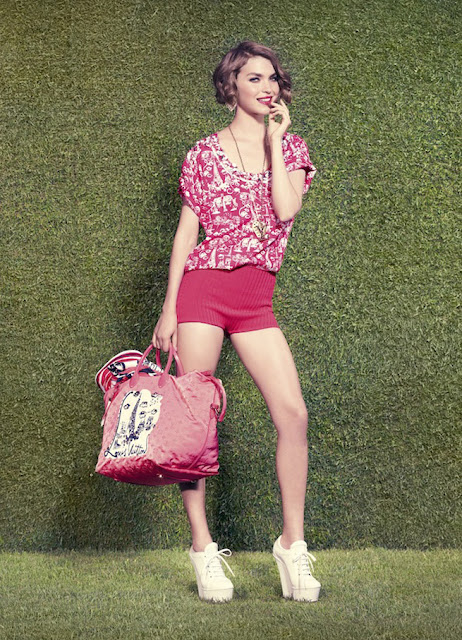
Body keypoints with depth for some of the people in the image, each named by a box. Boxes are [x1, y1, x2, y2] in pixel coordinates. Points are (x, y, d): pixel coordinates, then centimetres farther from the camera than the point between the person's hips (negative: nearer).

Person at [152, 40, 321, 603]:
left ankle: (292, 544, 1)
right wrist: (170, 308, 0)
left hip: (257, 298, 3)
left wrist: (275, 139, -4)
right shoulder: (204, 154, 4)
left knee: (293, 414, -9)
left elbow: (286, 209, -8)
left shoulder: (290, 148, 11)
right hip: (202, 286, -2)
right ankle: (203, 548, 6)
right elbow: (186, 233, 5)